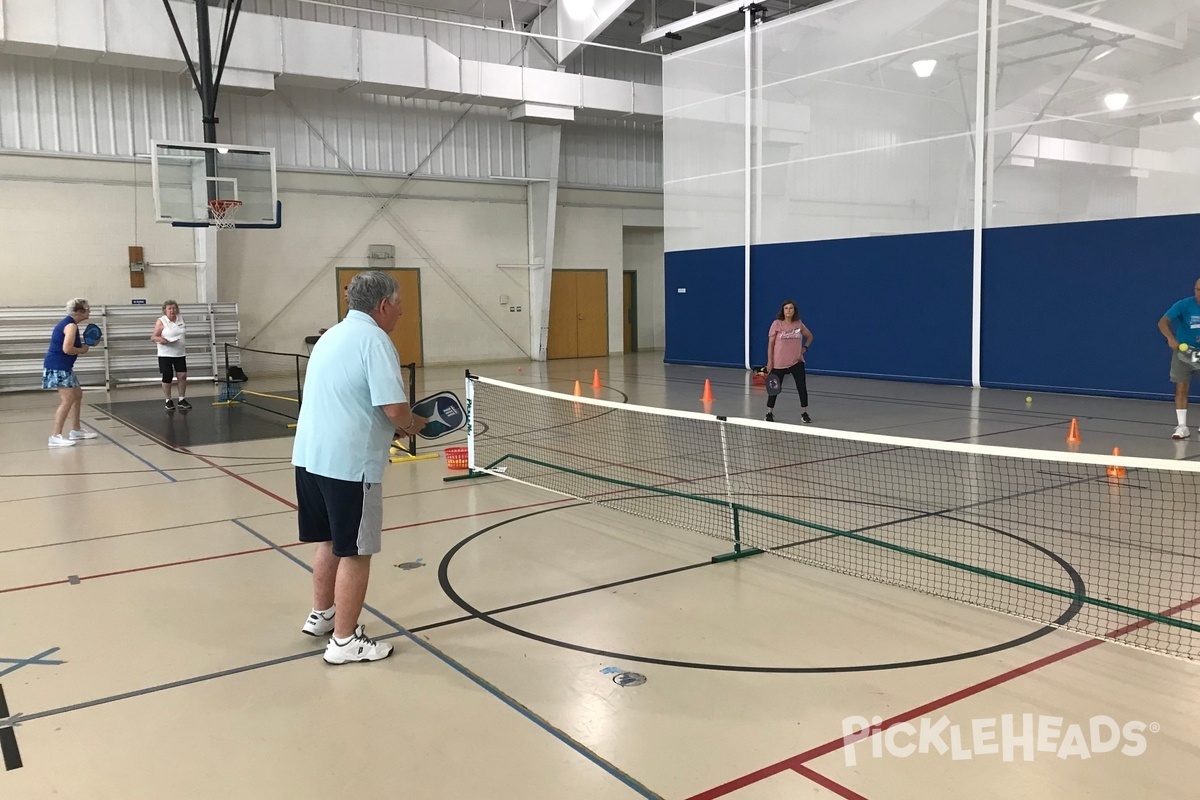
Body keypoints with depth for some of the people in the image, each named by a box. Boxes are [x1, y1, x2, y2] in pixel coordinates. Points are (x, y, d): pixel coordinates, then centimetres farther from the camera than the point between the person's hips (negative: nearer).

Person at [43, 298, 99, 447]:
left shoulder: (68, 323, 15)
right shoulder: (71, 325, -16)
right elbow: (67, 349, -26)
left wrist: (84, 345, 5)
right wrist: (82, 350, -9)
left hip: (62, 367, 11)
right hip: (58, 367, -11)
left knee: (77, 395, 18)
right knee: (67, 400, -13)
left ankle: (76, 430, 26)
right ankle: (56, 437, -13)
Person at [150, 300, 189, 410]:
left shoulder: (181, 319, 8)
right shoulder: (161, 321, -7)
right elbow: (153, 337, -8)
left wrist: (184, 345, 10)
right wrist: (160, 339, -27)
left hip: (180, 354, 4)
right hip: (166, 354, -4)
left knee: (183, 376, -1)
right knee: (167, 377, 0)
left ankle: (182, 400, 10)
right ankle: (168, 401, 12)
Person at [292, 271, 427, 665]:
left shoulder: (333, 335, 16)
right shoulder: (373, 339, -13)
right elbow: (395, 409, -22)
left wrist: (395, 424, 14)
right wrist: (412, 423, 0)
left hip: (311, 455, 9)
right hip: (348, 462, -9)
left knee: (330, 541, 23)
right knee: (355, 553, 2)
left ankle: (321, 615, 37)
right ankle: (345, 640, 12)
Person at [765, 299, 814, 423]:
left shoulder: (799, 324, 1)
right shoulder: (777, 324, -7)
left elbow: (810, 336, 19)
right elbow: (770, 344, -4)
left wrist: (804, 348, 4)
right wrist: (769, 361, -8)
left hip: (797, 362, 2)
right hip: (779, 363, -2)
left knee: (802, 387, 0)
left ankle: (804, 413, 15)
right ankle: (769, 413, 23)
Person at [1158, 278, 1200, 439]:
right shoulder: (1184, 305, -14)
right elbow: (1163, 322, -22)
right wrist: (1170, 338, -39)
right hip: (1183, 350, -2)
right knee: (1181, 388, -6)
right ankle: (1181, 426, -2)